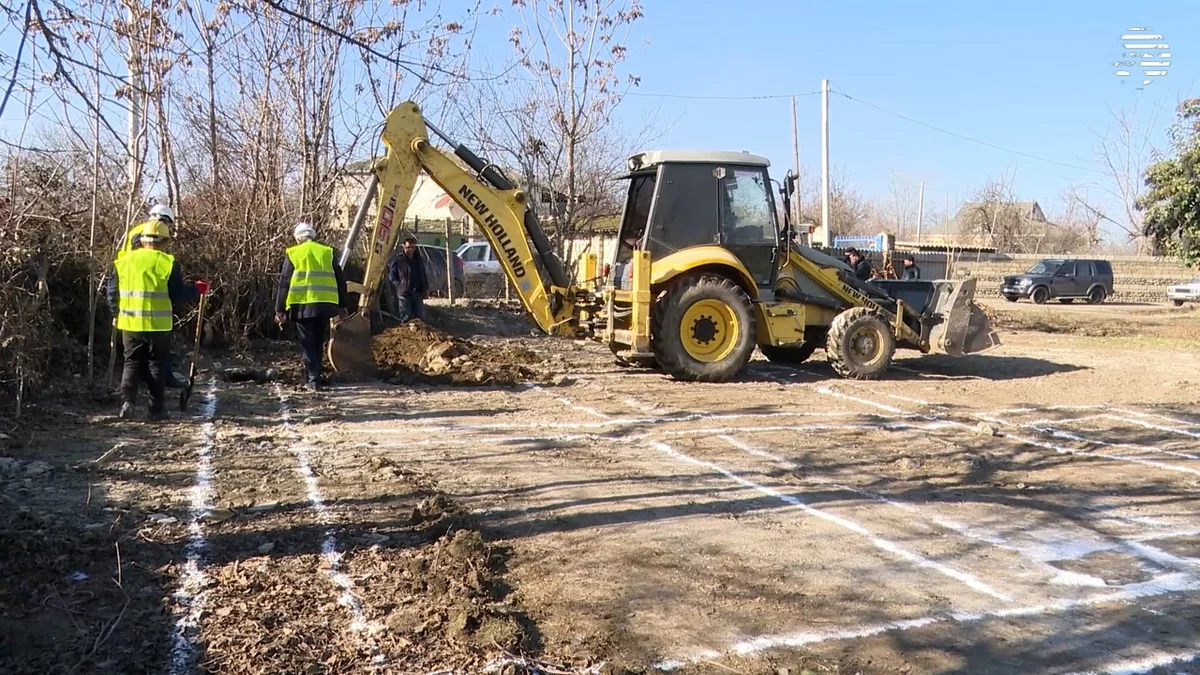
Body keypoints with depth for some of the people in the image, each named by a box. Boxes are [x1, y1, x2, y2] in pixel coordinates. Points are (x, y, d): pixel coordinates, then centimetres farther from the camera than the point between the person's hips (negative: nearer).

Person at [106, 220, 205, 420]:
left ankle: (127, 401, -2)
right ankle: (157, 408, 9)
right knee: (157, 364, 7)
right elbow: (177, 294, -9)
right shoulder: (167, 262, -7)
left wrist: (117, 312, 22)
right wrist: (197, 289, 8)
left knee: (132, 362, 13)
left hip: (130, 323, 3)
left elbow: (112, 290, 8)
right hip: (158, 324, -3)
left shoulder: (124, 261, 4)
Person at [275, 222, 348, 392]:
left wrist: (280, 309, 4)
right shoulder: (328, 252, 11)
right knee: (318, 342, 16)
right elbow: (340, 280, 11)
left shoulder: (293, 253, 3)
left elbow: (284, 282, 1)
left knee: (308, 343, 4)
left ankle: (313, 380, -2)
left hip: (303, 304, -2)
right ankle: (315, 376, 21)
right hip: (325, 304, 3)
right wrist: (342, 305, 18)